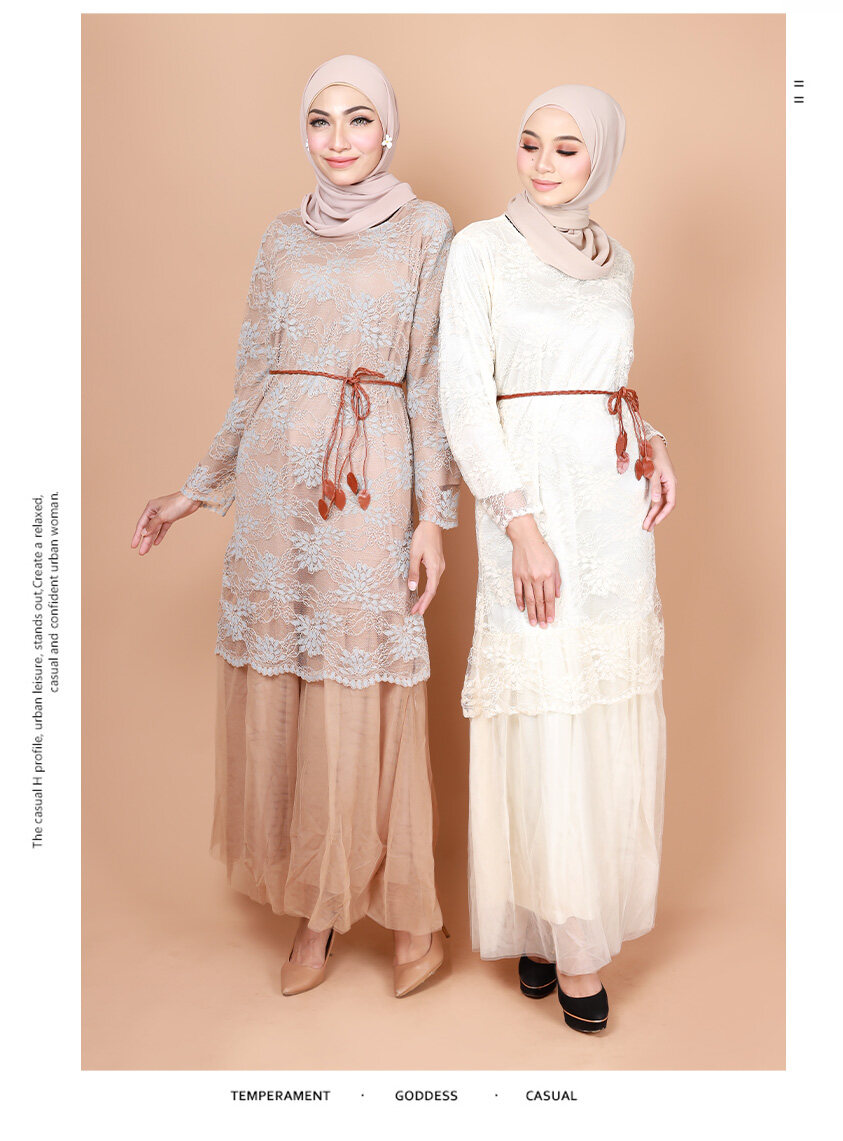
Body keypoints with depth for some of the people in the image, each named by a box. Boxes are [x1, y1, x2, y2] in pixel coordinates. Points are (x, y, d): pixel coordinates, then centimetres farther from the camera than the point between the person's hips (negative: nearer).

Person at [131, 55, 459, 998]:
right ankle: (313, 913, 20)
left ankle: (410, 913, 17)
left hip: (369, 480, -4)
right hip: (275, 476, 4)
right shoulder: (282, 240, 14)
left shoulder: (425, 231, 4)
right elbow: (252, 381, 15)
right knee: (280, 694, 5)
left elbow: (432, 382, 0)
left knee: (364, 703, -2)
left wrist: (433, 515, -6)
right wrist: (196, 492, 14)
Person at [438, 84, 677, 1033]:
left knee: (610, 714, 8)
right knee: (545, 717, -3)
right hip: (533, 500, -5)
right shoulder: (480, 250, -2)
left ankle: (582, 909, 25)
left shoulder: (613, 262, 14)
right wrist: (520, 522, -17)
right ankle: (566, 947, 11)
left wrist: (654, 444, 4)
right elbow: (464, 396, -9)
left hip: (617, 505, 6)